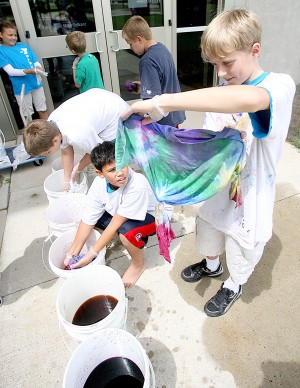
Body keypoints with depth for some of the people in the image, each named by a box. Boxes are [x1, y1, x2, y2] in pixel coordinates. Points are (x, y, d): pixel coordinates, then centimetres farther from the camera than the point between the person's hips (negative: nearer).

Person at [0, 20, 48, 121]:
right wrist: (29, 71, -27)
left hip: (36, 83, 4)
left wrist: (38, 68, -16)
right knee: (27, 115, 7)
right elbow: (10, 71, -13)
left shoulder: (24, 46, 8)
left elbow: (36, 61, 9)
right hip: (21, 88, -3)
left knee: (42, 110, 13)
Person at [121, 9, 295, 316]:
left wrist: (164, 102, -49)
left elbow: (249, 99, -46)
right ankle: (211, 266, 63)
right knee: (208, 240, 30)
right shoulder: (221, 94, -4)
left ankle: (233, 287, 55)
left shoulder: (280, 86, -22)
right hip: (213, 193, 5)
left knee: (241, 258, 22)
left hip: (248, 203, -4)